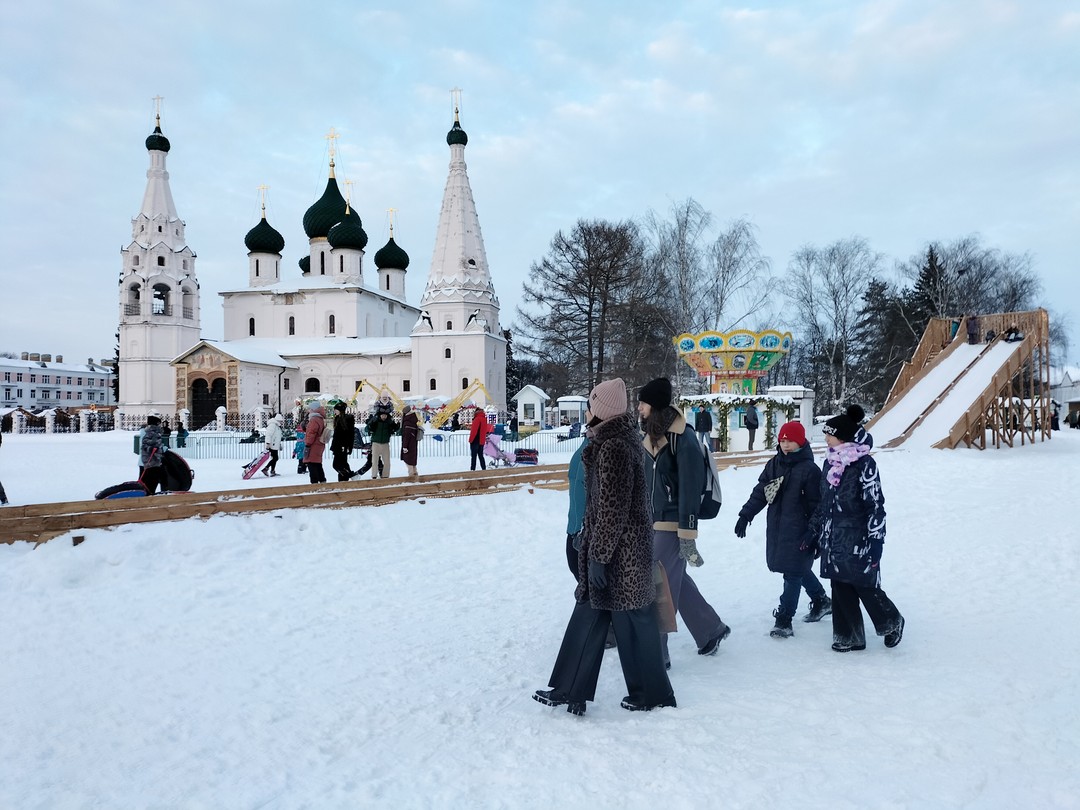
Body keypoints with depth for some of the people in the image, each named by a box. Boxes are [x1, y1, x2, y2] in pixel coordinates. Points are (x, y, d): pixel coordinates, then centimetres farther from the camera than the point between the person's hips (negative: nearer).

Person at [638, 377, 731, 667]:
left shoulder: (683, 438, -16)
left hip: (672, 525, -9)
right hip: (652, 523, 9)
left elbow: (690, 488, -19)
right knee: (677, 583, 18)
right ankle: (711, 630, 36)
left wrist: (687, 533, -20)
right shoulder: (651, 435, 9)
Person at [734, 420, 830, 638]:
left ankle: (784, 620, 2)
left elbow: (817, 505, -11)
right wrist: (745, 515, 3)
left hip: (798, 530, -7)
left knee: (793, 572, -3)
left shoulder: (810, 469, -12)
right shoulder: (774, 464, 7)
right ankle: (821, 601, 39)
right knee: (799, 569, 19)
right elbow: (760, 492, 9)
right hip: (777, 528, 7)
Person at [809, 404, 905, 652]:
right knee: (840, 588, 10)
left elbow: (875, 506, -14)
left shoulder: (864, 464, -14)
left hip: (857, 541, -7)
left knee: (866, 586, 3)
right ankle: (848, 636, 22)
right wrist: (814, 533, 18)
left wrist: (875, 543, -16)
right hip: (833, 540, 7)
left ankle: (891, 623, 30)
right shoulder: (830, 462, 8)